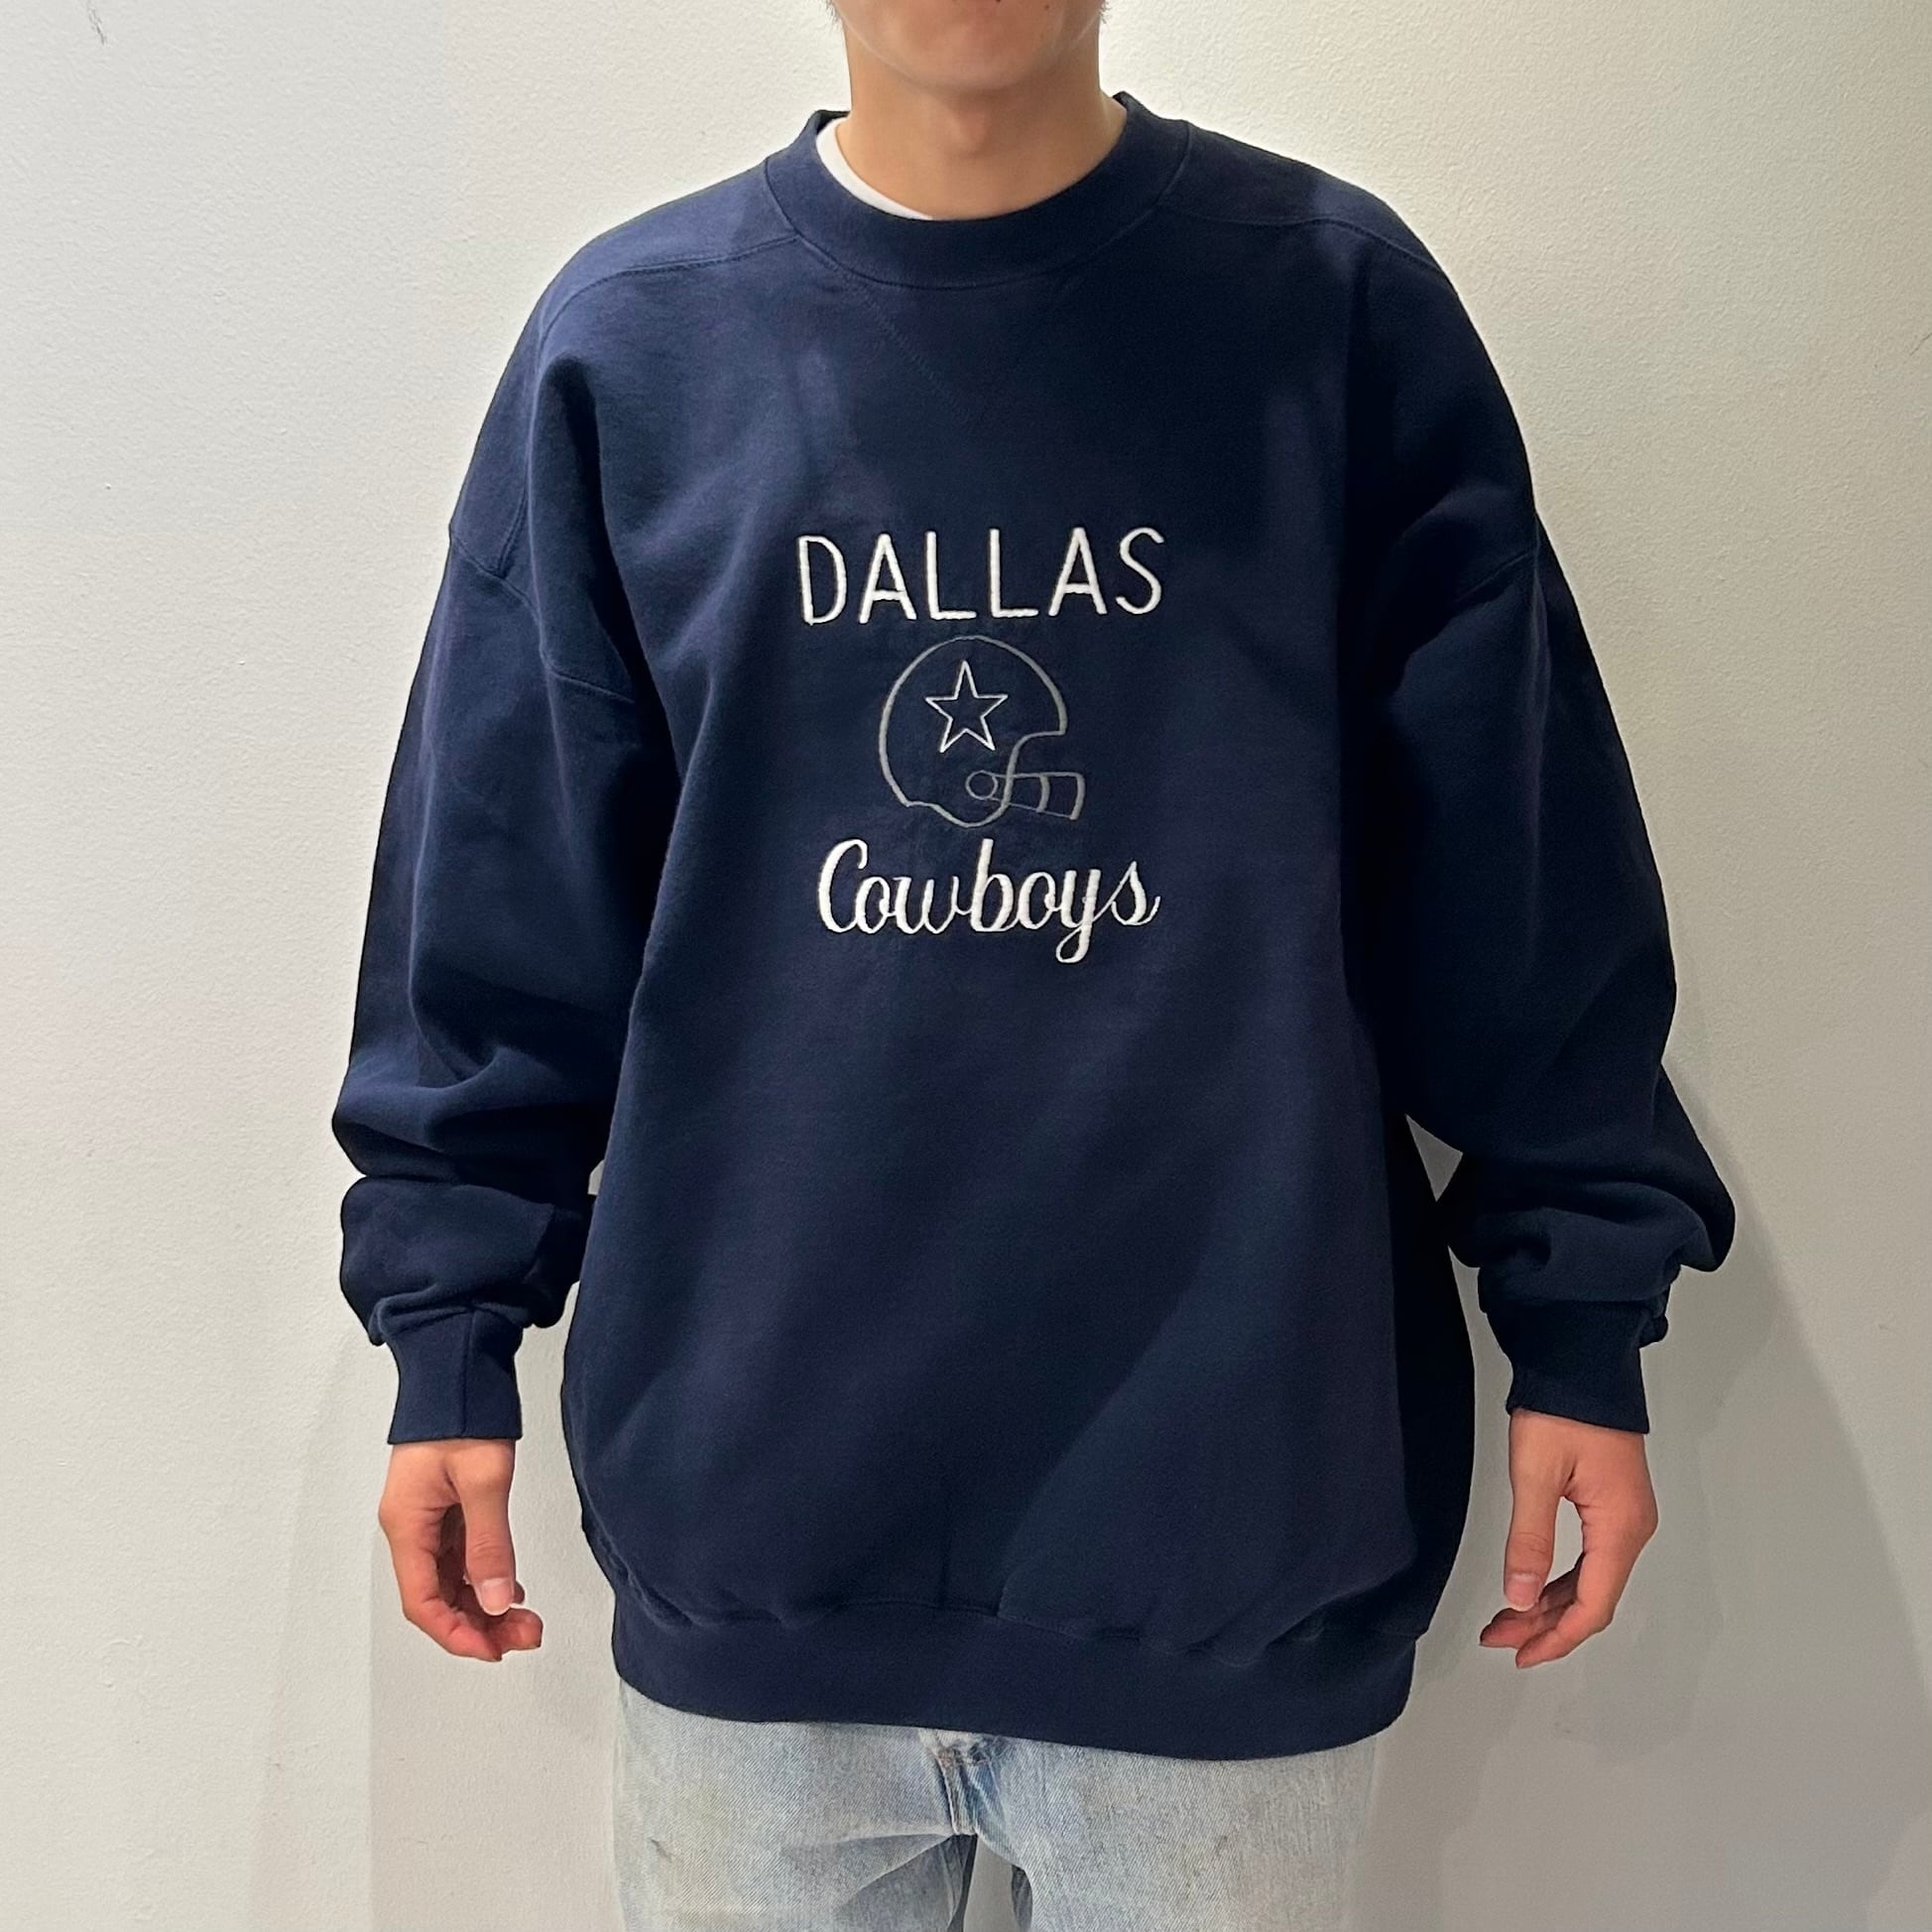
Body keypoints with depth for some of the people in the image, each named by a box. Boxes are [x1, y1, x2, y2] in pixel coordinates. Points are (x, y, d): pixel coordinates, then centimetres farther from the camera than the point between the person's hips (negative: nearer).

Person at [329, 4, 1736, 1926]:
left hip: (1235, 1516, 0)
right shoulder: (625, 338, 2)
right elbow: (501, 903, 4)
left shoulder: (1334, 296, -1)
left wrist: (1581, 1322, 1)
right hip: (750, 1512, 2)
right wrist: (451, 1333, 4)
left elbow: (1518, 875, 1)